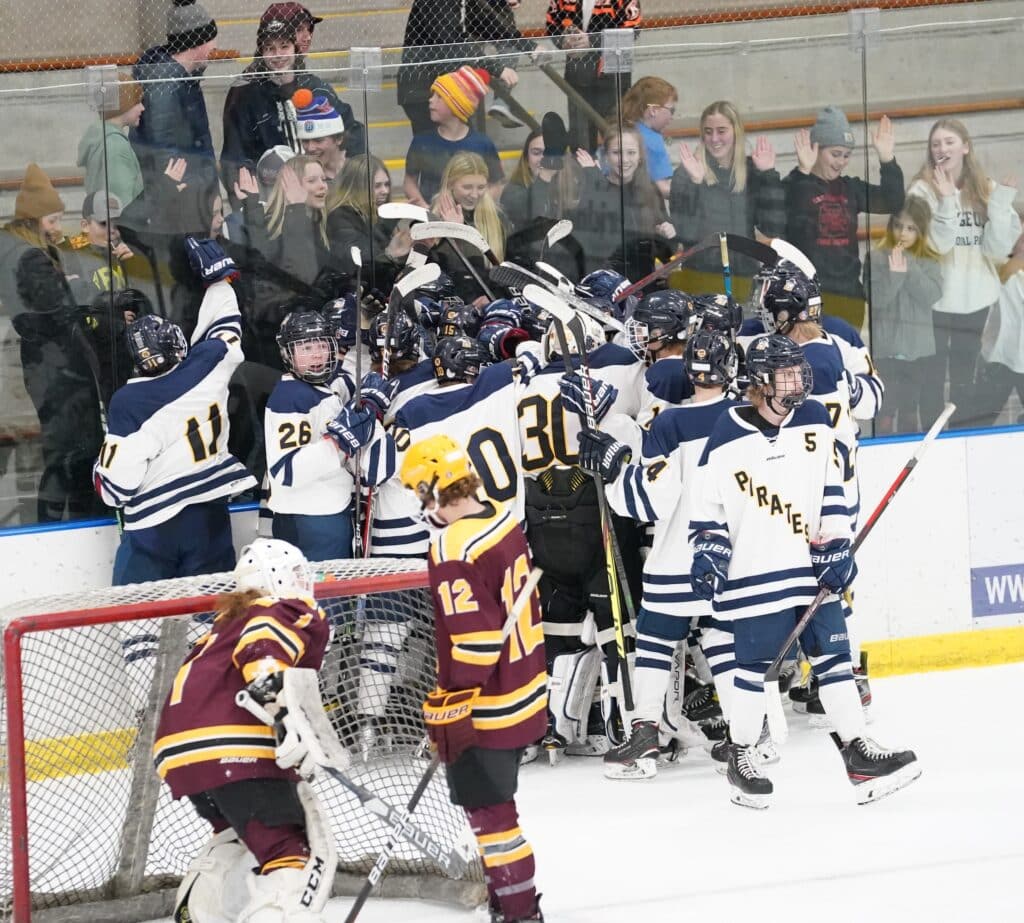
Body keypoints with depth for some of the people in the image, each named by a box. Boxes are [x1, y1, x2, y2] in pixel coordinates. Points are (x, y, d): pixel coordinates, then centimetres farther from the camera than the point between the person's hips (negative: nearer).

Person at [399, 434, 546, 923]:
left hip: (485, 709, -9)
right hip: (525, 692, 9)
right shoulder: (505, 521, 3)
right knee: (493, 802, 22)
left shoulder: (453, 551, -24)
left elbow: (470, 641, -26)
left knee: (487, 810, 1)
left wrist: (449, 711, -19)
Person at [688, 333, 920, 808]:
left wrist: (836, 544, 3)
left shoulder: (814, 422, 5)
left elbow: (831, 489, 9)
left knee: (833, 657, 5)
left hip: (810, 567, 4)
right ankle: (741, 758, 14)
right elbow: (706, 504, -2)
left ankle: (856, 751, 7)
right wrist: (707, 552, -9)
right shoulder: (728, 436, -8)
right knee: (754, 667, 1)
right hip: (754, 574, -4)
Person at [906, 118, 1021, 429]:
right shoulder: (923, 190, -6)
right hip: (935, 301, -4)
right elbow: (936, 244, -15)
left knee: (966, 379, 13)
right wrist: (946, 202, -24)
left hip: (977, 300, 4)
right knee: (933, 377, -2)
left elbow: (999, 249, -1)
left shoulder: (987, 190, 5)